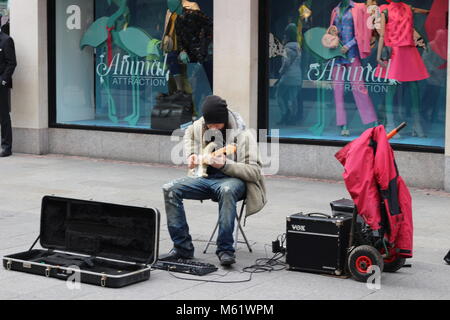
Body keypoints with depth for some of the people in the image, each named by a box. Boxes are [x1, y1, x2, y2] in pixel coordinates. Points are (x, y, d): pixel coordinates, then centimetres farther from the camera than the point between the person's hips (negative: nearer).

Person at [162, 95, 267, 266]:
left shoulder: (243, 135, -14)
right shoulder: (200, 126, 3)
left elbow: (255, 172, -18)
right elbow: (189, 134, 29)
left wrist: (225, 165, -29)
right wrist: (191, 155, 10)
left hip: (232, 179, -6)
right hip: (205, 177, 6)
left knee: (227, 191, -42)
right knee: (170, 189, -17)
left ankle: (225, 250, -34)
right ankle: (183, 247, -13)